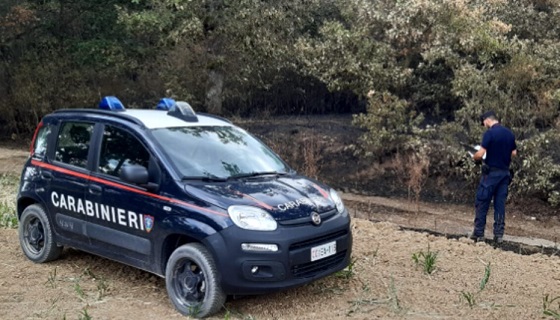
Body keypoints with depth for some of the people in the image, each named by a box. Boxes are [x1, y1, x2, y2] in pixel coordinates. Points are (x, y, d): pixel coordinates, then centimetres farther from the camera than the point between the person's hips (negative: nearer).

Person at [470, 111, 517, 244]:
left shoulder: (490, 133, -13)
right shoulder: (509, 133, 8)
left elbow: (480, 154, -17)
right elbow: (514, 153, 14)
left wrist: (474, 157, 3)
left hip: (491, 172, -6)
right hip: (505, 172, 6)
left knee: (482, 203, 2)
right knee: (500, 204, 8)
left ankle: (479, 234, 5)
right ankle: (499, 235, 9)